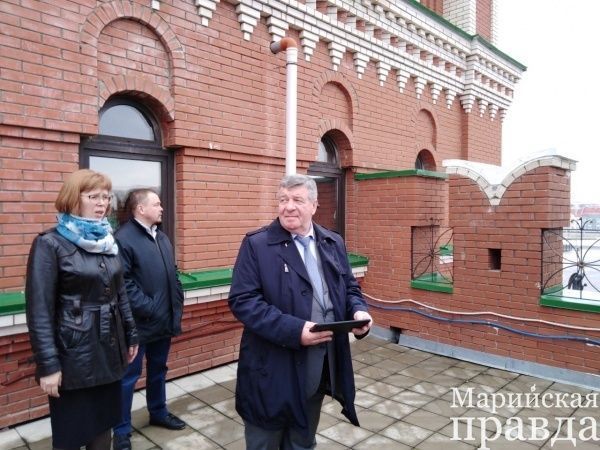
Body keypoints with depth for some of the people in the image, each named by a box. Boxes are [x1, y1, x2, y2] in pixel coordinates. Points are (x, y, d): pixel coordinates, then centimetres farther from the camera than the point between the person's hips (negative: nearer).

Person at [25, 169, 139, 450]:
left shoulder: (107, 241, 7)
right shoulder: (50, 244, -11)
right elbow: (39, 310, -14)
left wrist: (131, 335, 12)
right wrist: (48, 365, -16)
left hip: (109, 350, 6)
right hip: (74, 354, -5)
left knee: (103, 425, 17)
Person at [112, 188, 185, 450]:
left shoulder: (162, 237, 12)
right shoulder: (123, 239, -15)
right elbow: (124, 283, -21)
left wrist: (177, 306, 7)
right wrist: (149, 308, -20)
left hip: (165, 320, 8)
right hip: (139, 322, -8)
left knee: (158, 370, 22)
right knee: (129, 376, 7)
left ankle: (158, 413, 40)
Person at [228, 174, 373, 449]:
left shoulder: (333, 243, 6)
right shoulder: (256, 244, -11)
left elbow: (349, 288, 13)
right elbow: (242, 301, -17)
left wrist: (359, 311, -10)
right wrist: (294, 330, -27)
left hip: (321, 367, 5)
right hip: (274, 368, -4)